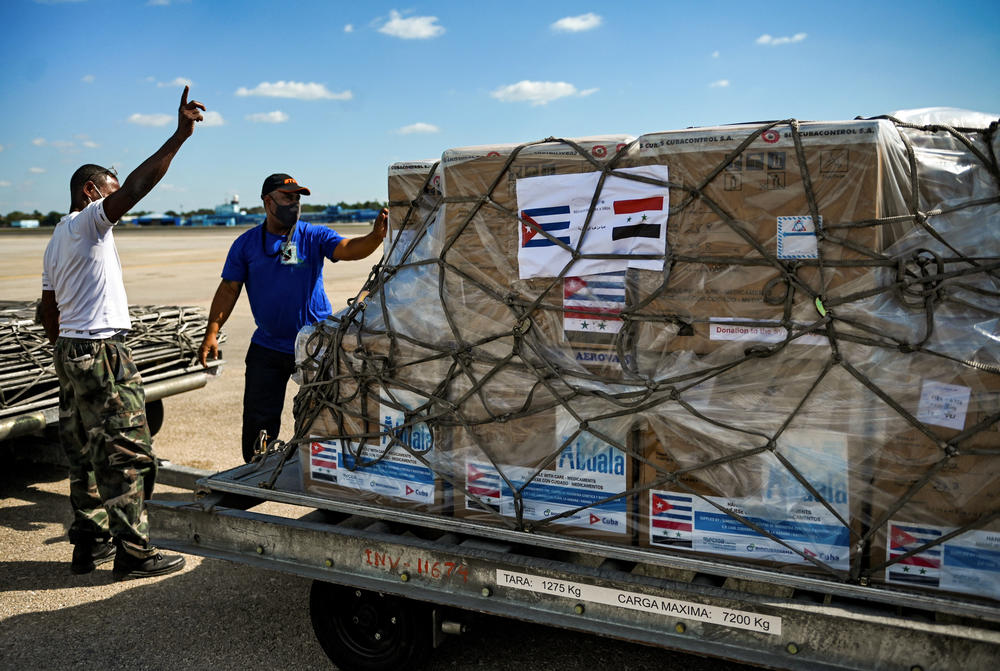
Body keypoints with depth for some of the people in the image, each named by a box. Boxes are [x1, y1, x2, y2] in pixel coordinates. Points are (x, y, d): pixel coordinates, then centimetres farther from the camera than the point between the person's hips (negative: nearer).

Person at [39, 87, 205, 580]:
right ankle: (133, 553, -2)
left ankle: (88, 544, 20)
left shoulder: (58, 238, 20)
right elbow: (137, 185, -22)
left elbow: (48, 312, 21)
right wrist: (180, 135, -22)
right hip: (101, 353, -10)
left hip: (70, 352, 10)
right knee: (127, 453, -6)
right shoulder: (88, 221, -7)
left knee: (85, 455, 13)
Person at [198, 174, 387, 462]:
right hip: (267, 346, 2)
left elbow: (349, 249, -19)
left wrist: (375, 236, -41)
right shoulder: (246, 243, 2)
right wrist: (211, 333, -5)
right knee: (258, 417, 7)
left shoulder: (314, 236, -3)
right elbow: (229, 289, 3)